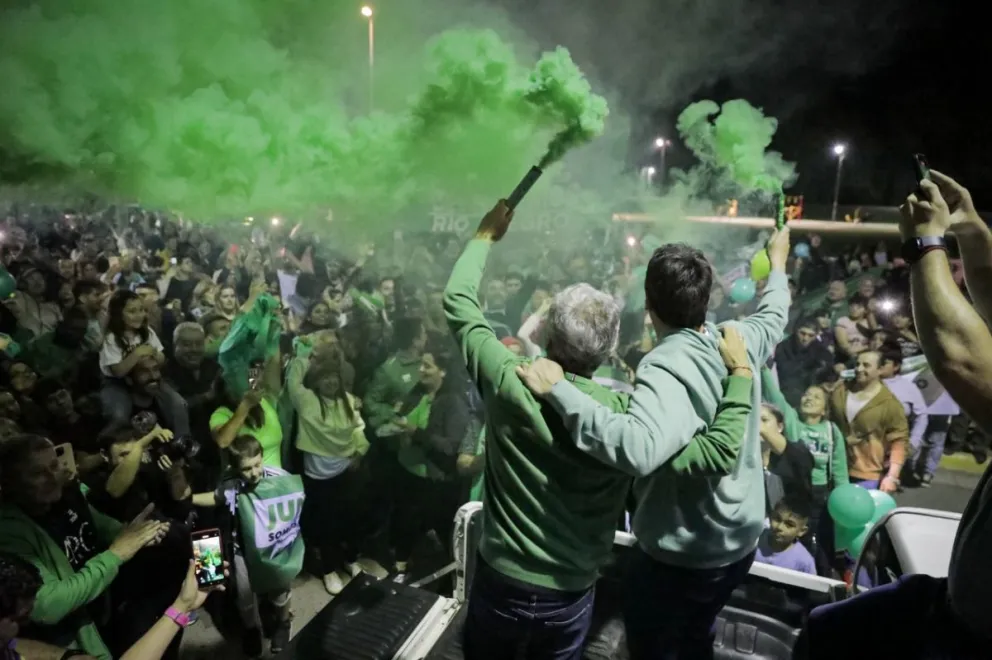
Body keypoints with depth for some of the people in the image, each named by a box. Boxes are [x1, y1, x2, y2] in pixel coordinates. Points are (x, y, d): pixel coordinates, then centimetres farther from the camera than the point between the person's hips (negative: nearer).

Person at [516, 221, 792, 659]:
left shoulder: (667, 366, -31)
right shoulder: (739, 340, -7)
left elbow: (637, 448, -50)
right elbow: (772, 316, 18)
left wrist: (558, 390, -45)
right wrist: (777, 263, 35)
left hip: (682, 552, -7)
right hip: (741, 539, 8)